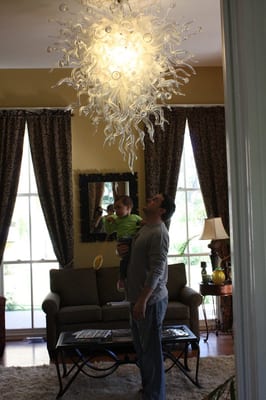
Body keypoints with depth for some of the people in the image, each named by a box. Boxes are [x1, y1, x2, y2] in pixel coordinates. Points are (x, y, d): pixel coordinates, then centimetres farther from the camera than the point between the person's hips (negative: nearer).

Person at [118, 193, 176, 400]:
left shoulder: (159, 233, -17)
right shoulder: (143, 229, 13)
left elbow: (156, 270, -22)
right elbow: (132, 257, 26)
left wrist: (143, 301, -24)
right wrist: (121, 249, 3)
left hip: (151, 301, -10)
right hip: (138, 298, 10)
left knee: (151, 349, 0)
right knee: (141, 347, 19)